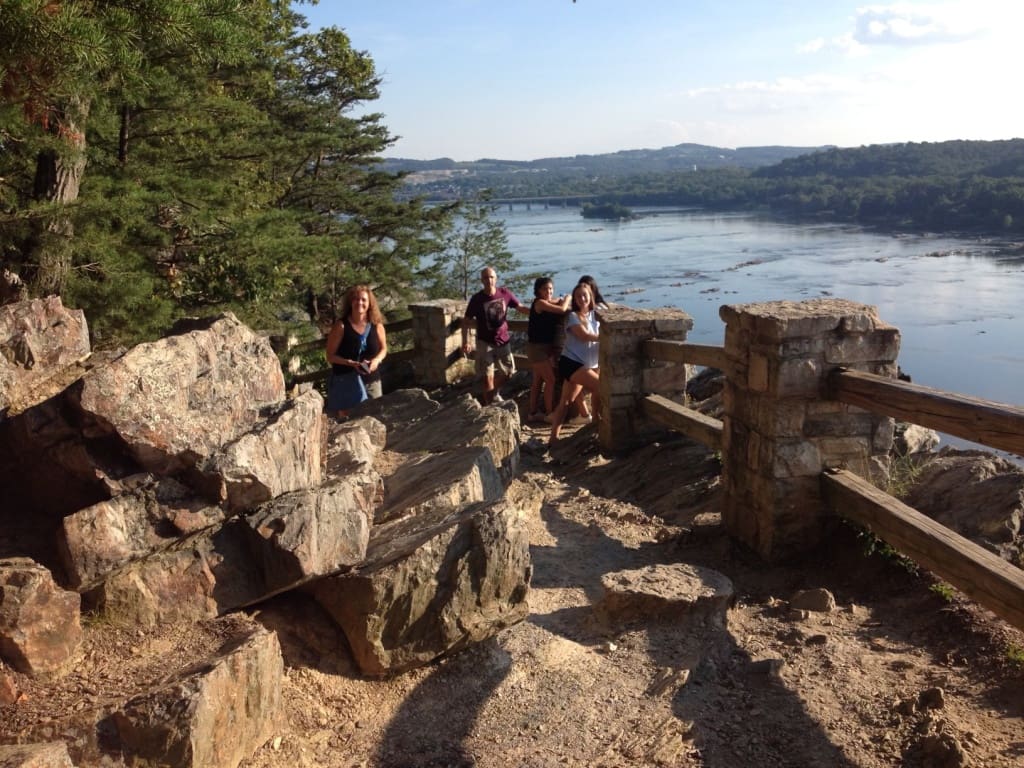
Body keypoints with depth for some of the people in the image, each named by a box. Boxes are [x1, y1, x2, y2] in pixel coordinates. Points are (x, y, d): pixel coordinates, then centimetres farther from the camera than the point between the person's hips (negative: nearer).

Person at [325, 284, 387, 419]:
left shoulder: (376, 325, 0)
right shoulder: (341, 326, -10)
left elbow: (383, 349, 13)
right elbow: (330, 356, -8)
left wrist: (376, 360, -9)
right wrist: (352, 363, -22)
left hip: (371, 380, 4)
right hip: (346, 381, -4)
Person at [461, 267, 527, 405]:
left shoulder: (505, 293, -8)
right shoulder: (476, 299, -15)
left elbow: (520, 308, 2)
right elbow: (466, 321, -9)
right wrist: (465, 342, -18)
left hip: (503, 340, 4)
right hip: (485, 342, -4)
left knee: (507, 372, 16)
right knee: (488, 376, -3)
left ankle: (492, 393, 42)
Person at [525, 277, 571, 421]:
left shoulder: (549, 302, 10)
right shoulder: (539, 302, -17)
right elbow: (562, 309, -24)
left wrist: (563, 300, -1)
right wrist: (568, 298, -7)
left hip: (545, 346, 9)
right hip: (537, 347, -9)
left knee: (538, 380, 15)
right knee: (551, 380, -7)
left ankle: (533, 412, 23)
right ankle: (549, 414, 0)